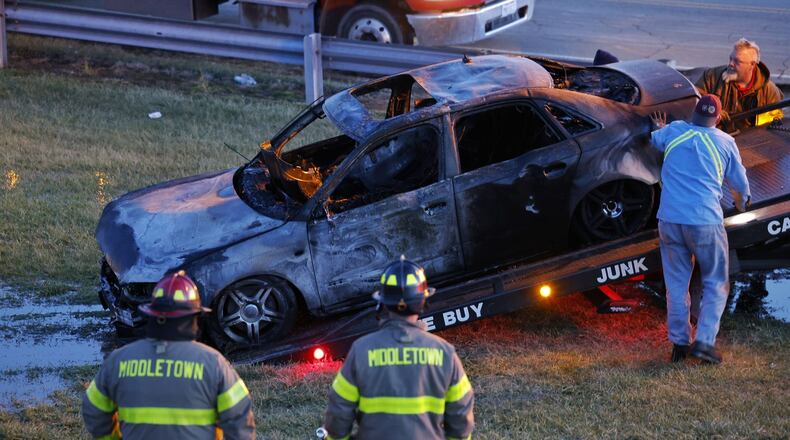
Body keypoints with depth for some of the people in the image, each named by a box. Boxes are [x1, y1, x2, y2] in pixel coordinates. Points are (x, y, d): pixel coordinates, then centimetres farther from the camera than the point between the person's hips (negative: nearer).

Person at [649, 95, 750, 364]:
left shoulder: (673, 132, 5)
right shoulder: (725, 142, 1)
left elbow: (654, 140, 30)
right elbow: (740, 183, 13)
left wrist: (660, 129, 53)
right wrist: (742, 203, 34)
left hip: (669, 220, 3)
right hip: (706, 221, -3)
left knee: (676, 284, 13)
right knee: (716, 284, 8)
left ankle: (679, 342, 12)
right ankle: (705, 341, -5)